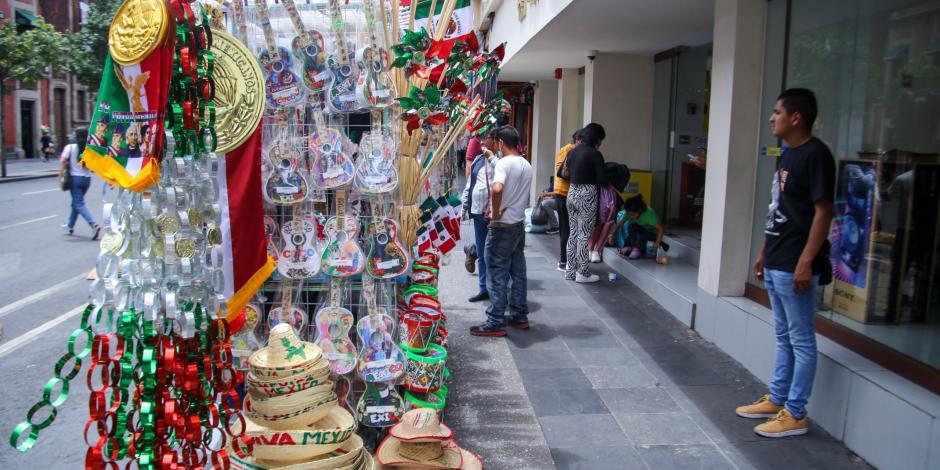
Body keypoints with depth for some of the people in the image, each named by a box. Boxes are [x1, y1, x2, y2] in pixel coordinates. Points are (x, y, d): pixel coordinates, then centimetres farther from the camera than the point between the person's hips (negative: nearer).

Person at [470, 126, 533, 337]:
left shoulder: (503, 163, -16)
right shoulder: (527, 166, 9)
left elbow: (497, 189, -34)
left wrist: (495, 212, -20)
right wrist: (493, 157, 29)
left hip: (502, 227, -8)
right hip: (519, 224, 8)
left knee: (497, 275, -2)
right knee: (518, 272, 14)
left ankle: (495, 323, 2)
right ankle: (519, 316, 23)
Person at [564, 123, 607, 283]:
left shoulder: (573, 151, 9)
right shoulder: (595, 154, -12)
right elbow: (602, 180, -13)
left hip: (572, 193, 7)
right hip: (587, 196, -7)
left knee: (573, 233, 13)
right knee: (584, 234, -1)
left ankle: (570, 270, 18)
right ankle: (583, 273, 5)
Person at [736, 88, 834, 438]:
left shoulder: (815, 154, -13)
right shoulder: (786, 155, 14)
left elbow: (823, 211, -18)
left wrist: (806, 262, -21)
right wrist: (764, 252, 20)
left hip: (793, 266, -9)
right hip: (774, 264, 9)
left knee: (800, 340, 1)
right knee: (783, 337, 18)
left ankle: (795, 415, 11)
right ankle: (776, 400, 29)